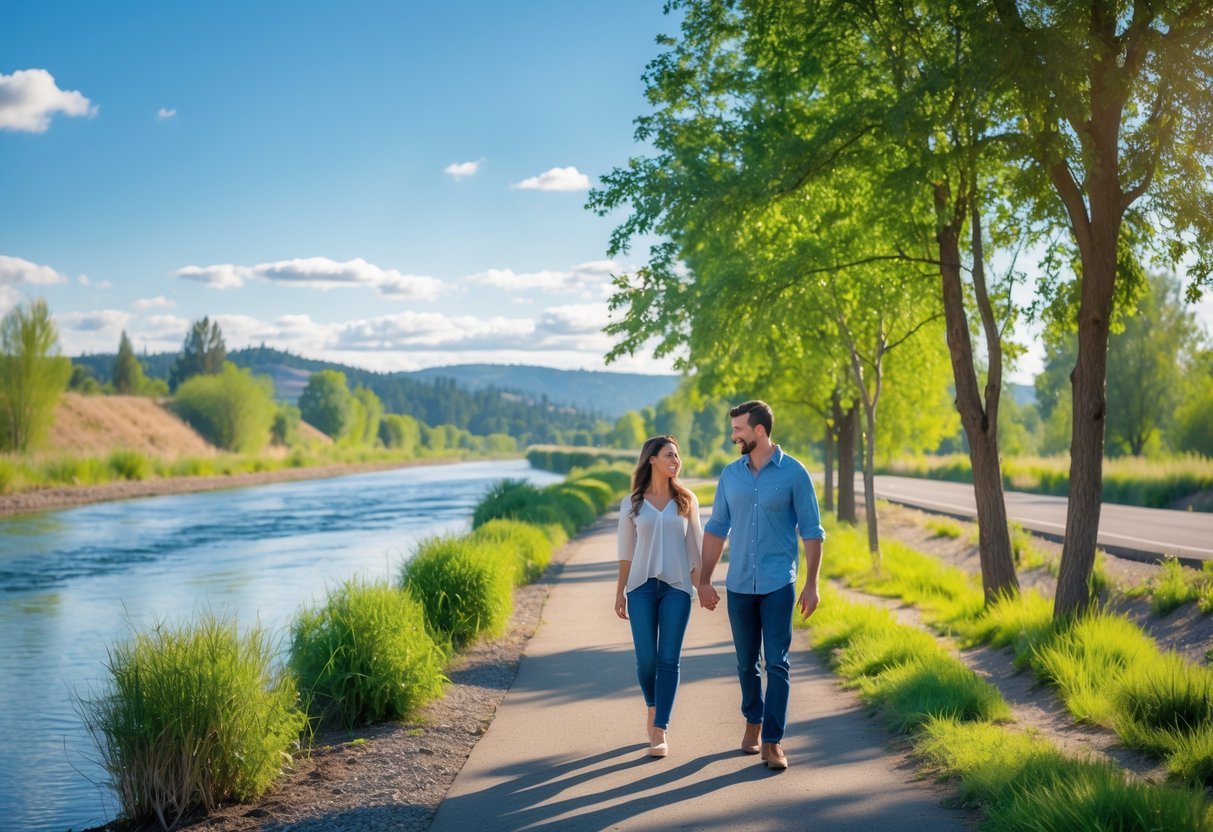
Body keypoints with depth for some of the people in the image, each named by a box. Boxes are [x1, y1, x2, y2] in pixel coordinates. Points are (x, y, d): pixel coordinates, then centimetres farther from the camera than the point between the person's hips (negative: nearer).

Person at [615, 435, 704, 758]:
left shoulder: (686, 500, 6)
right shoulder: (632, 503, 4)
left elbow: (695, 547, 9)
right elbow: (625, 552, 9)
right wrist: (620, 592, 8)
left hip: (677, 587, 0)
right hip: (642, 586, 0)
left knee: (668, 660, -4)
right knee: (646, 659, 0)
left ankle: (660, 732, 0)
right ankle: (653, 710, 29)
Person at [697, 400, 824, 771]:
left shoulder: (794, 473, -5)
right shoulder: (730, 474, 6)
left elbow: (812, 531, -3)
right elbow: (716, 529, 10)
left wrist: (812, 584, -7)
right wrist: (704, 581, 7)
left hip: (778, 585, -4)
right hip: (739, 585, 4)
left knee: (777, 664, -6)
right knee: (747, 663, 13)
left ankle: (772, 742, -3)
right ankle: (753, 721, 33)